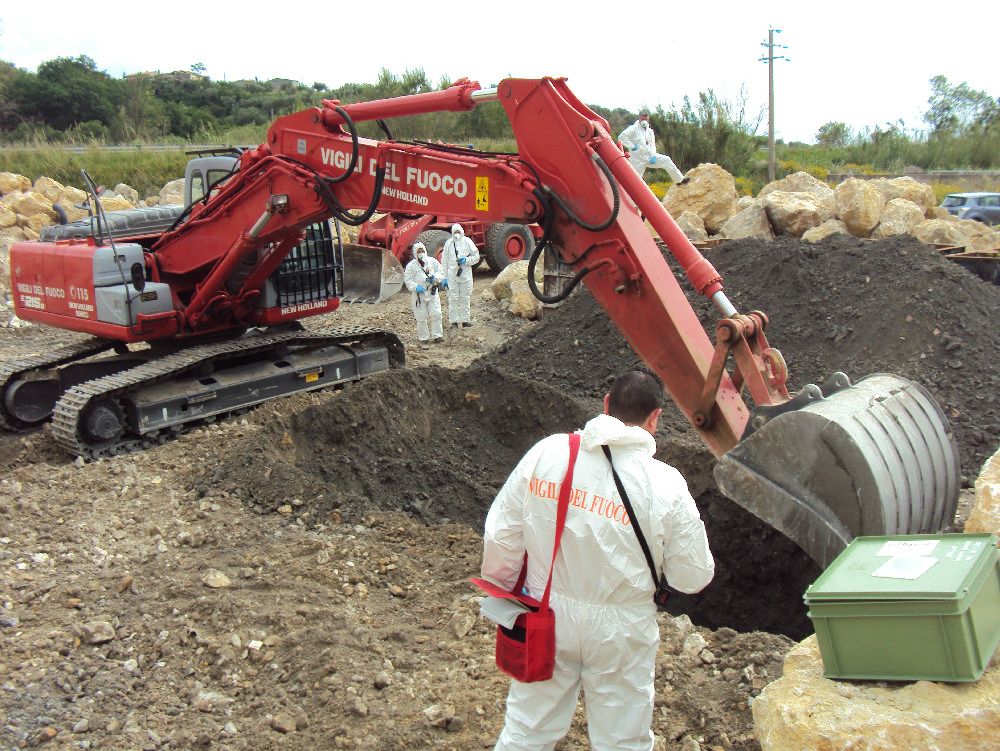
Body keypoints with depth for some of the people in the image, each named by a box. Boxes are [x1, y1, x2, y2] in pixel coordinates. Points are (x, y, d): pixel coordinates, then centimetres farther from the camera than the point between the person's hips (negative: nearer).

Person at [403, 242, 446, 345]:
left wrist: (434, 277, -18)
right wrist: (416, 287, -18)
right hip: (419, 295, -2)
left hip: (432, 293, 2)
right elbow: (408, 280, -4)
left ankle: (437, 335, 9)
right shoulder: (411, 265, -4)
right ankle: (424, 337, 13)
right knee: (421, 317, 2)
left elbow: (441, 272, 2)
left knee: (436, 314, -2)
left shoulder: (432, 261, 3)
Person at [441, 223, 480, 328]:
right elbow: (444, 261, 7)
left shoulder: (467, 242, 2)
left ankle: (465, 320, 14)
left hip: (466, 274, 0)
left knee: (465, 298, 6)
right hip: (452, 275, 0)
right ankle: (454, 320, 7)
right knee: (453, 298, 0)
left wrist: (466, 260, -13)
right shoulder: (448, 243, 4)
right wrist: (444, 277, 4)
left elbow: (476, 257, 5)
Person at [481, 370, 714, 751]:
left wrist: (502, 591, 12)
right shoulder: (666, 485, -19)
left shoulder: (546, 453, -13)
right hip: (620, 629, -2)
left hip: (546, 617, 2)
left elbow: (500, 536, -6)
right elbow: (693, 577, -9)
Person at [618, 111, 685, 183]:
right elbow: (621, 137, -17)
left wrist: (653, 156, -4)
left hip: (649, 156, 5)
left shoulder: (650, 131, 16)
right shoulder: (634, 128, -4)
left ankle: (680, 180, 3)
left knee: (666, 160, -5)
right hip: (637, 158, -5)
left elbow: (652, 145, 16)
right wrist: (631, 146, -17)